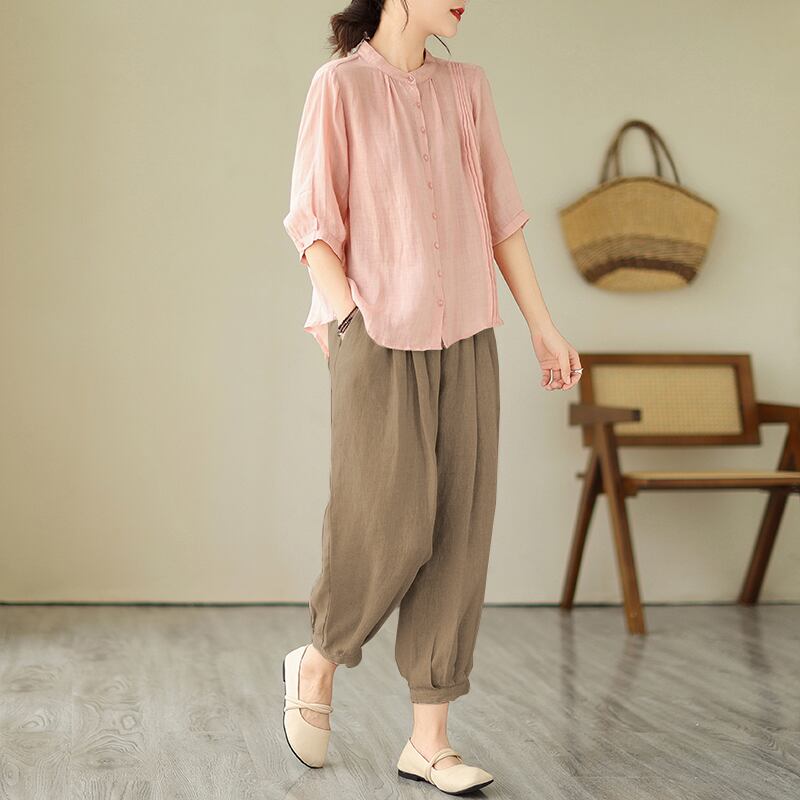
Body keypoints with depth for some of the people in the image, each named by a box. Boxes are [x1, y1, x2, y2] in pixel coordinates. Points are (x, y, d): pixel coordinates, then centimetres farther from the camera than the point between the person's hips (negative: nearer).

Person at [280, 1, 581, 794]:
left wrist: (543, 327, 10)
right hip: (378, 340, -4)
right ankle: (318, 663, 20)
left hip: (462, 341, 5)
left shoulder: (467, 87, 10)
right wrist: (354, 328, -16)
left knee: (457, 534, -1)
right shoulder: (338, 85, -4)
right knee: (392, 530, -10)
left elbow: (498, 212, 12)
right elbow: (313, 227, -6)